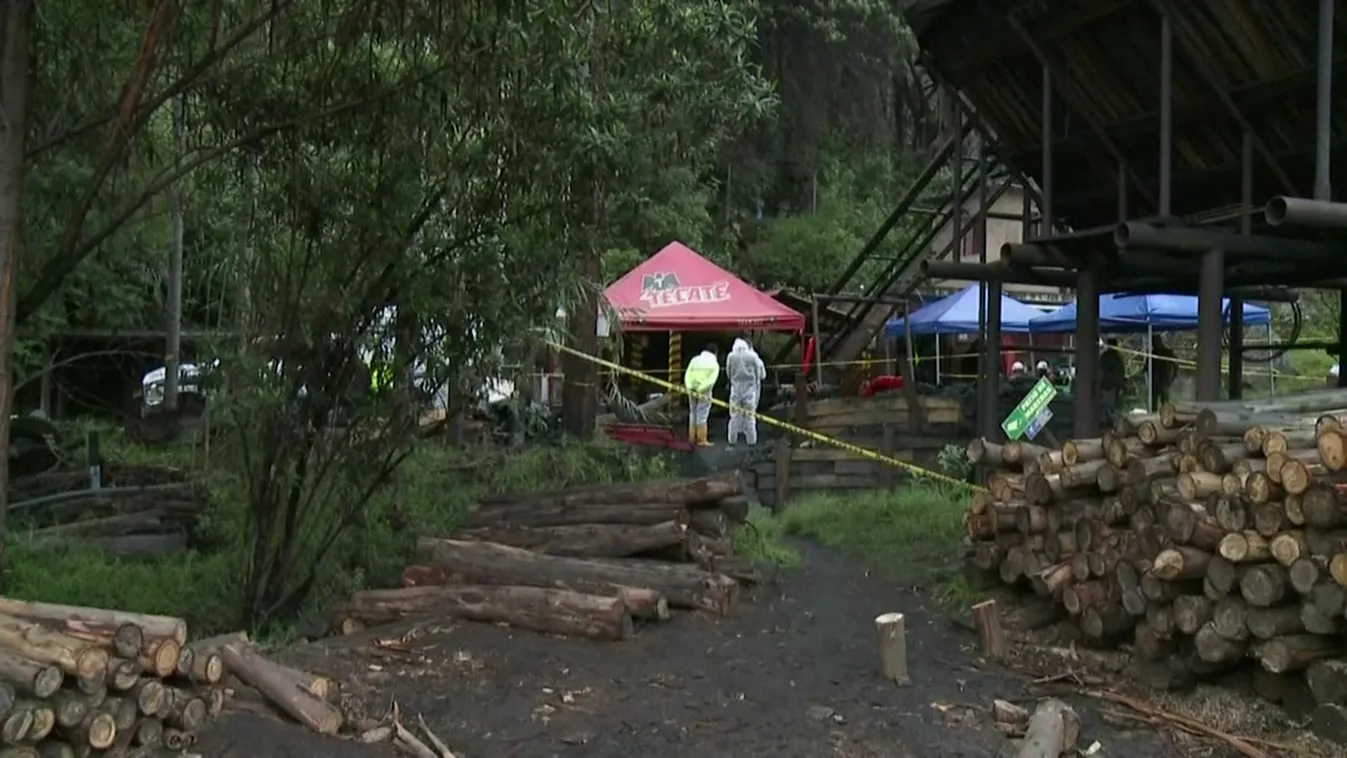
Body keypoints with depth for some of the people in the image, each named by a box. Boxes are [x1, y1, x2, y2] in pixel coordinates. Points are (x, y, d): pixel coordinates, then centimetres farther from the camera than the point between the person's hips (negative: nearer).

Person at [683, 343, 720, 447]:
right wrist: (700, 390, -19)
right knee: (702, 416, -2)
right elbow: (711, 380, -16)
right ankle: (702, 440, -3)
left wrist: (690, 388, -12)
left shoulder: (695, 360, 8)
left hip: (692, 392, 4)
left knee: (693, 415, 14)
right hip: (704, 393, -4)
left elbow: (687, 375, -3)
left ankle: (692, 439, 15)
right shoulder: (714, 364, -2)